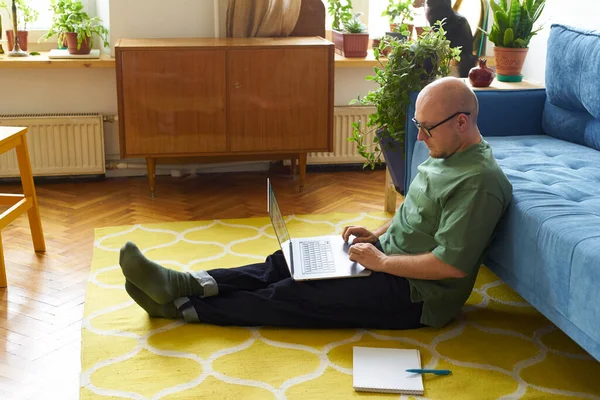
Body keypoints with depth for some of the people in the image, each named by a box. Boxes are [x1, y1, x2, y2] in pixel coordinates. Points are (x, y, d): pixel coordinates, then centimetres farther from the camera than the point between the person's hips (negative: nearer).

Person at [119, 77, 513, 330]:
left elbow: (453, 264, -28)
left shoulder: (479, 181, -23)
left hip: (415, 293, -9)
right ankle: (185, 285, -10)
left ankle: (182, 306, -8)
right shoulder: (445, 155, 8)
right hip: (388, 257, 9)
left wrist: (382, 261, -22)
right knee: (286, 263, -4)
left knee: (294, 294, -14)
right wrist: (378, 234, 5)